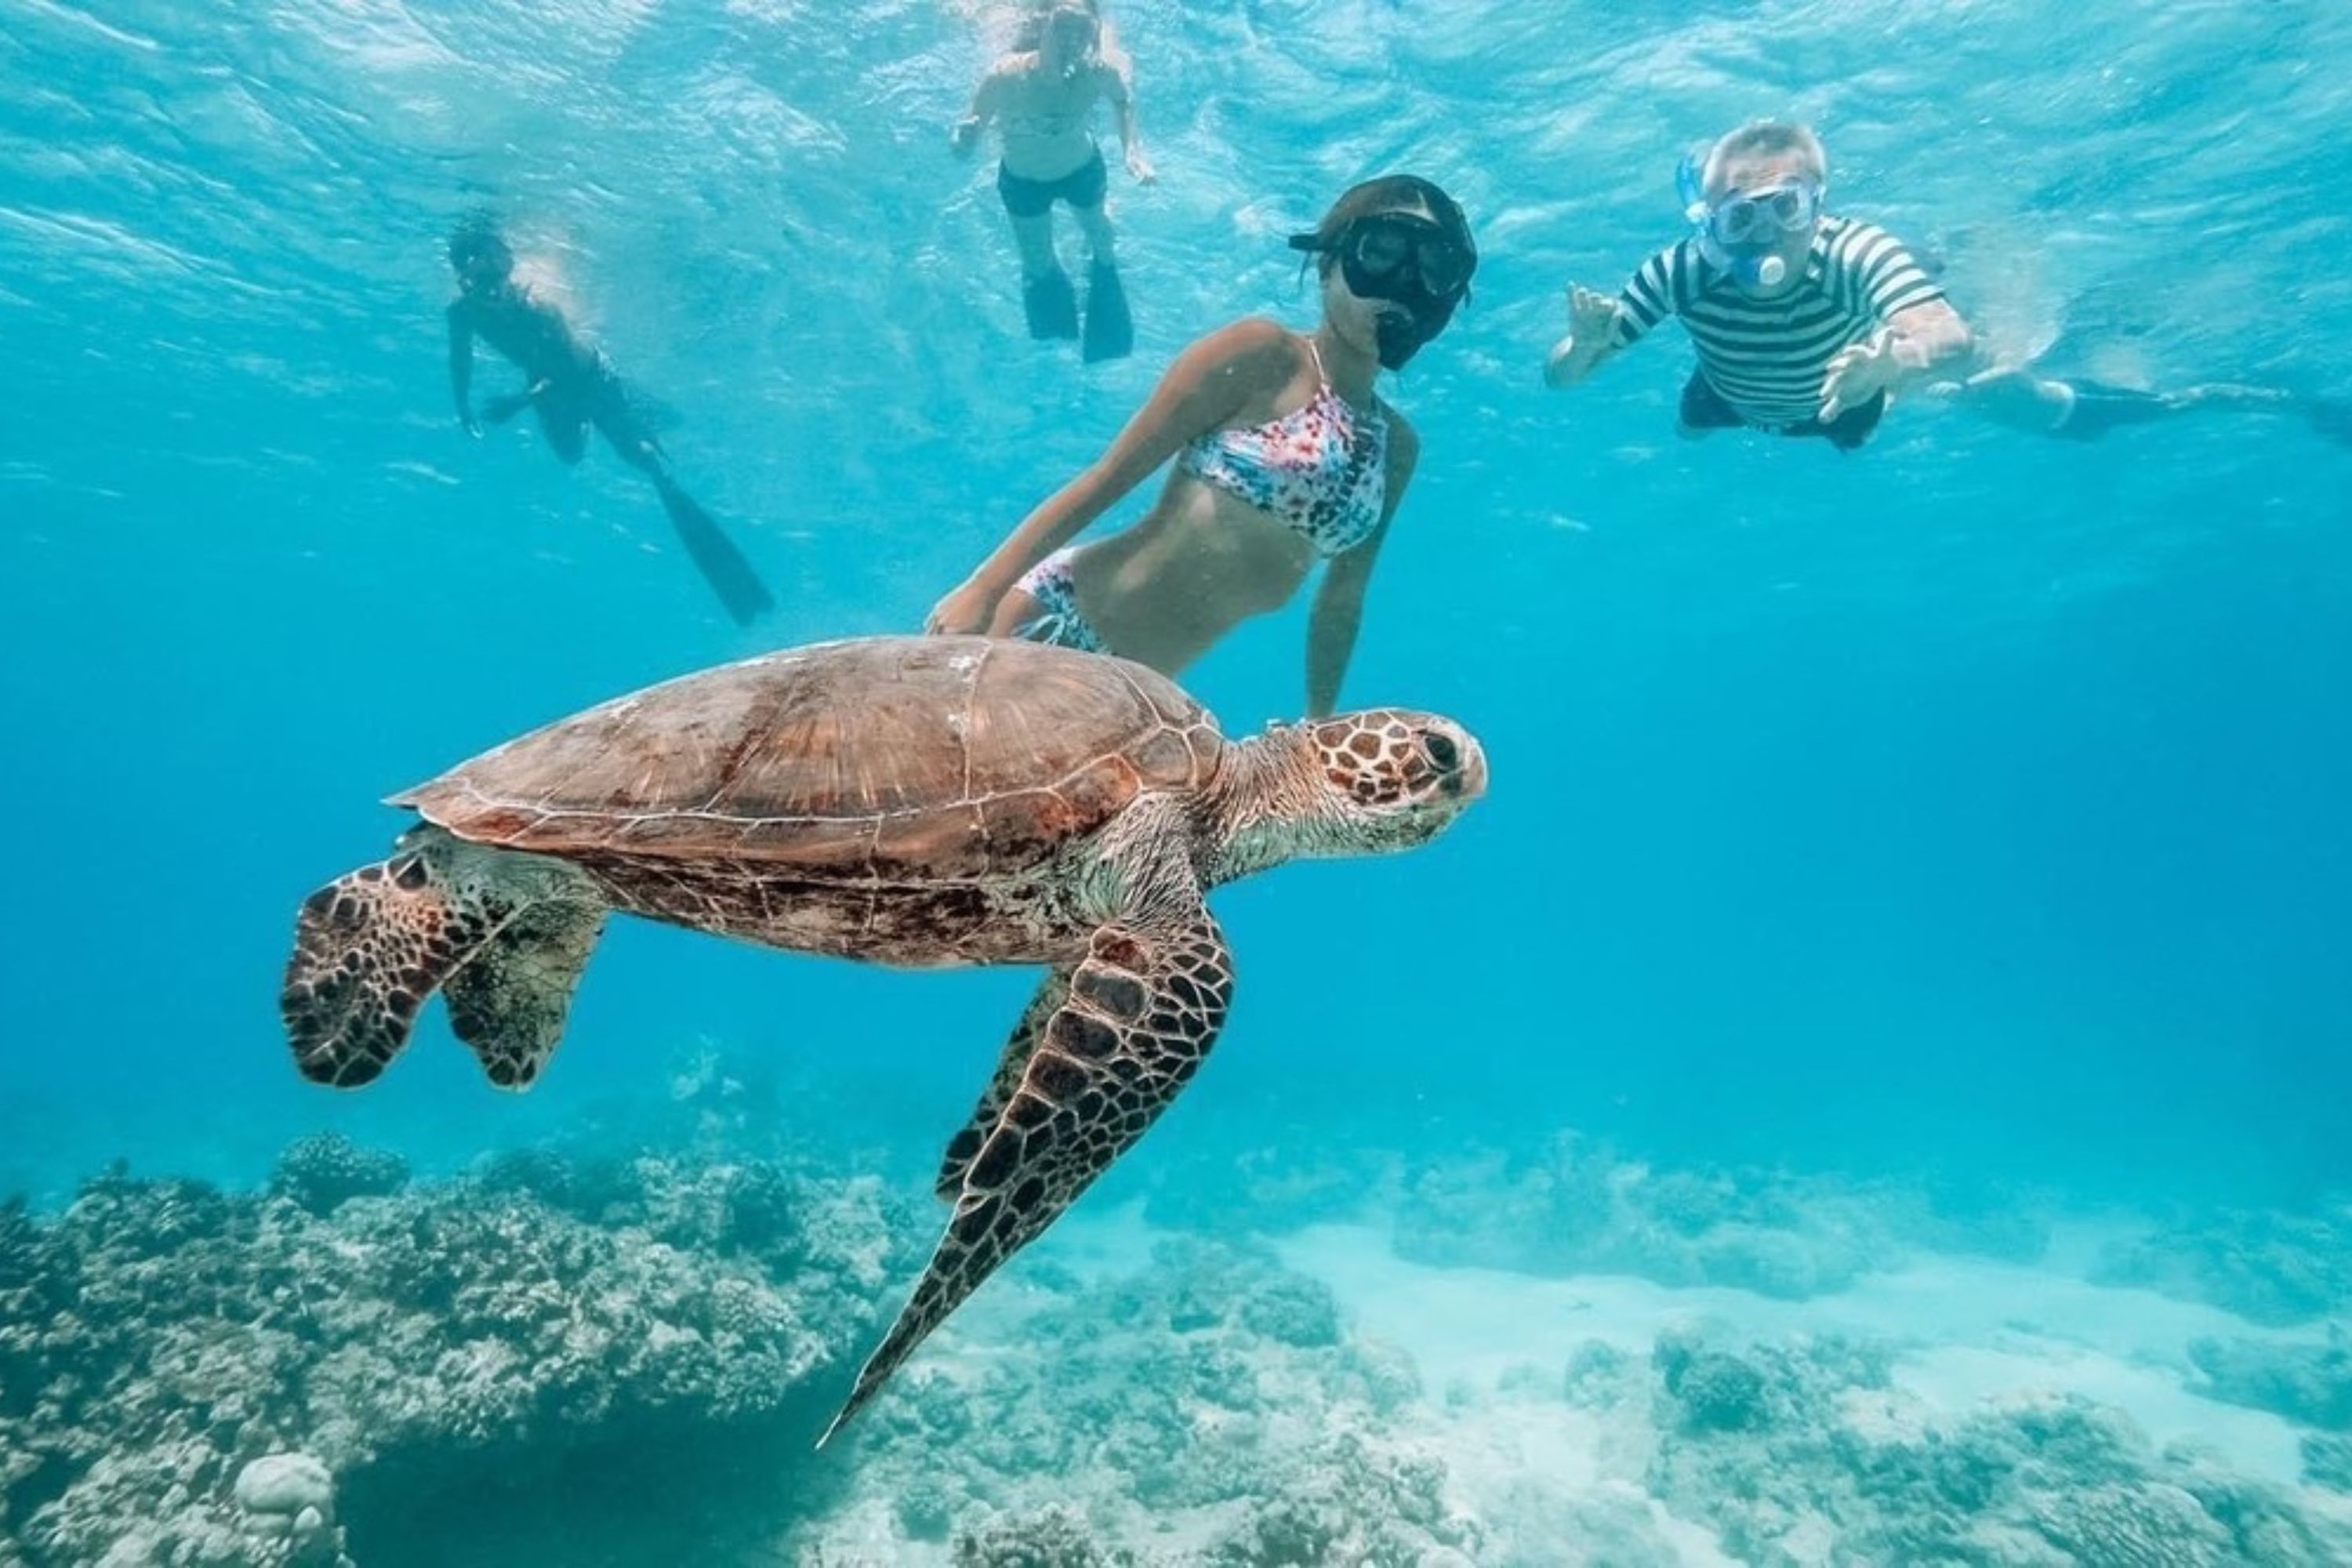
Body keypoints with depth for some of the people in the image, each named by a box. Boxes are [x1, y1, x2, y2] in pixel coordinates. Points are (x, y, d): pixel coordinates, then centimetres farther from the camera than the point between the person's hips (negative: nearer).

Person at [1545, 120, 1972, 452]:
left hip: (1835, 402, -1)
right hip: (1729, 399, 1)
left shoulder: (1855, 253, -43)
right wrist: (1584, 345, -60)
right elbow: (1560, 376, -36)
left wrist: (1891, 364, -82)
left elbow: (1951, 337, -59)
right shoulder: (1680, 271, -38)